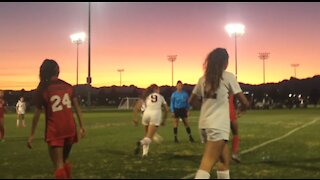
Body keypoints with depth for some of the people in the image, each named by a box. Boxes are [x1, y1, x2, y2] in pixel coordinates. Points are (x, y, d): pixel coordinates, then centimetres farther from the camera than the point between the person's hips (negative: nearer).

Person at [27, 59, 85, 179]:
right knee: (65, 160, 23)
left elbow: (37, 114, -2)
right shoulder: (68, 86, 5)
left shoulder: (42, 89, -4)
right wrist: (81, 127, 8)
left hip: (55, 130, -4)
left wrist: (32, 134, 4)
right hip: (70, 129, 4)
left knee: (59, 165, 1)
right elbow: (77, 108, 4)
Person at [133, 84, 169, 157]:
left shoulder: (146, 96, 24)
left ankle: (145, 153, 15)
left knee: (146, 135, 24)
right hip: (156, 114, -2)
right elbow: (166, 109, 23)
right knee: (149, 138, -8)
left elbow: (137, 107, 11)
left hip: (146, 114, 2)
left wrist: (135, 118, 10)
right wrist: (164, 120, 33)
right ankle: (141, 142, -39)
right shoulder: (161, 97, 25)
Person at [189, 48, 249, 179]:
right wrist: (246, 105, 20)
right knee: (208, 163, -13)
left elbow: (191, 100, 18)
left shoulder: (203, 78, 11)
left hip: (205, 124, 7)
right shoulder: (228, 76, -3)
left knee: (224, 157, 22)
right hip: (218, 125, -7)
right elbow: (244, 101, -2)